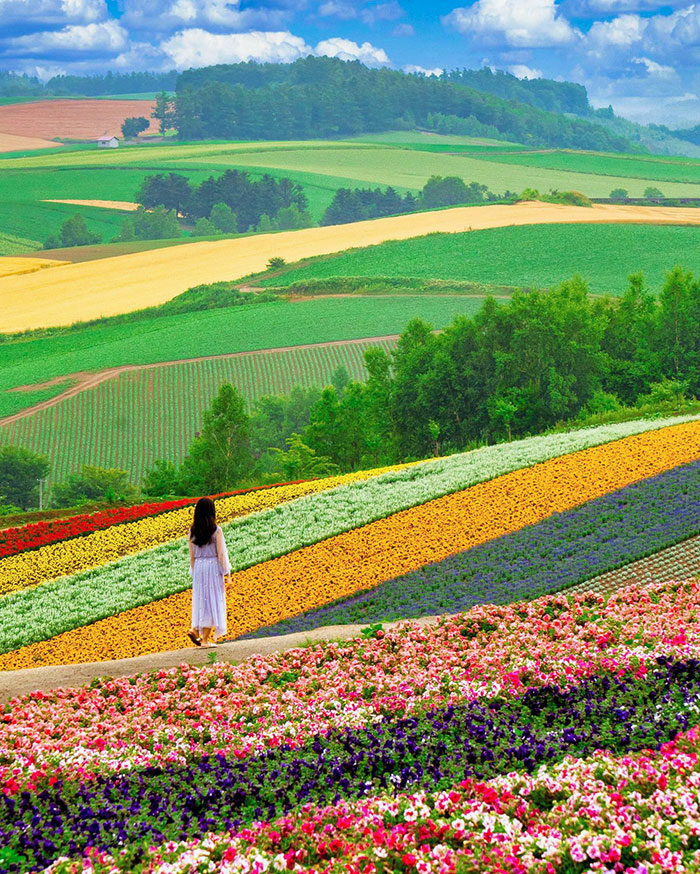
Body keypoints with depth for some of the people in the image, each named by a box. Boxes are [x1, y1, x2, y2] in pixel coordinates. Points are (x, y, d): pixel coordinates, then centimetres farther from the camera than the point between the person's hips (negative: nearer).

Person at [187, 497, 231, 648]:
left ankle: (195, 629, -1)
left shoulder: (192, 531, 2)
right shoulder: (216, 530, -11)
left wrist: (195, 574, 15)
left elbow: (192, 555, 6)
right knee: (213, 601, 2)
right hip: (213, 567, -4)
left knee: (201, 599, 17)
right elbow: (221, 553, -10)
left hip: (199, 567, 4)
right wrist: (226, 573, -3)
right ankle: (206, 639, 1)